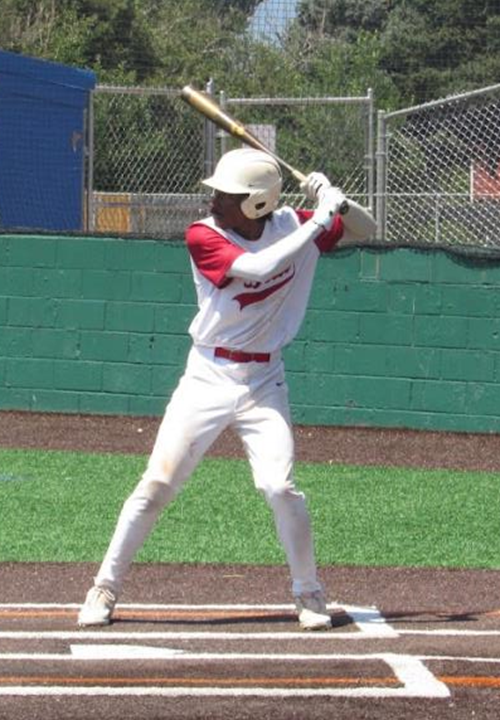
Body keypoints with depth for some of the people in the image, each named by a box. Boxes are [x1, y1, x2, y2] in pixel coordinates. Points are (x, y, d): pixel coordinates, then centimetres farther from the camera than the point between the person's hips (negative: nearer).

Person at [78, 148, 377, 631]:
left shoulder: (290, 226, -2)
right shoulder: (203, 236, -13)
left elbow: (365, 230, 8)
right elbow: (259, 267, -28)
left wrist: (335, 202, -12)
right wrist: (317, 222, -26)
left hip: (264, 382, 1)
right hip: (207, 378, -1)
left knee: (279, 487, -12)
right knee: (157, 484, -3)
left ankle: (309, 594, 7)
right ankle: (105, 588, 10)